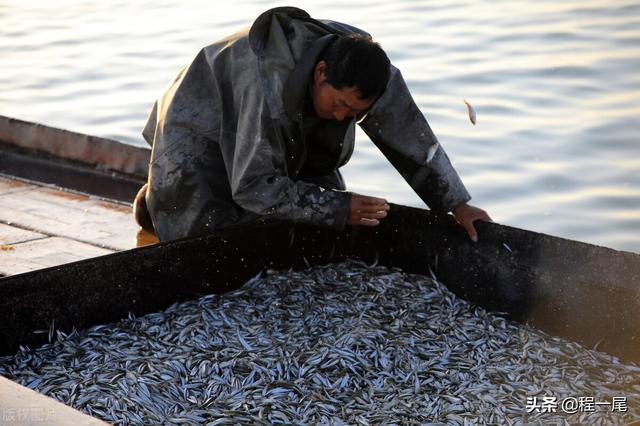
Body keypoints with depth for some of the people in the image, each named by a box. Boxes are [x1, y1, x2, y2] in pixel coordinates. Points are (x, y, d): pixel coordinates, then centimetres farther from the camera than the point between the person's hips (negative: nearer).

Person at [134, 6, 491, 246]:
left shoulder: (368, 68, -26)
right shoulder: (271, 83, -45)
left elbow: (414, 138, -16)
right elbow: (253, 185, -40)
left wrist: (457, 204, -20)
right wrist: (340, 208, -42)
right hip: (203, 125, -6)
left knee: (324, 228, 4)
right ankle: (159, 197, 13)